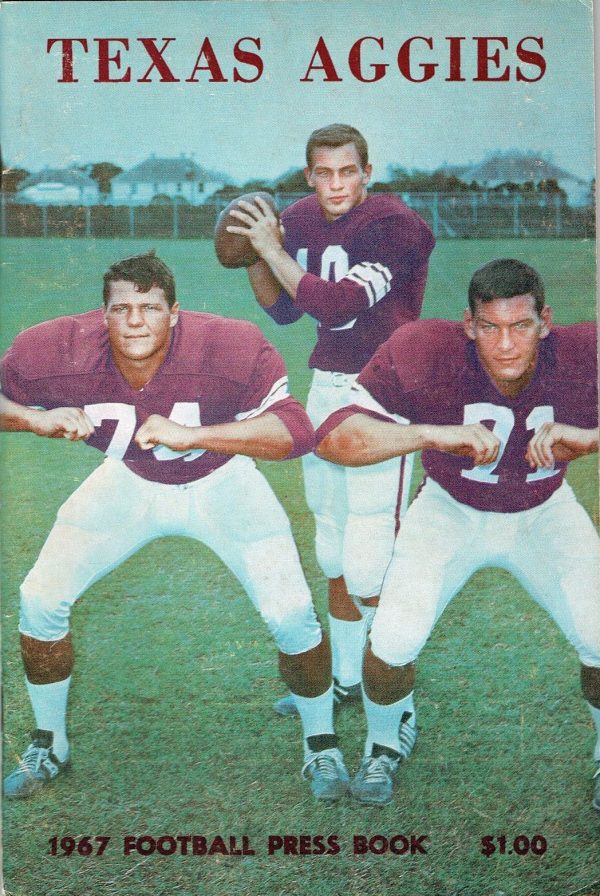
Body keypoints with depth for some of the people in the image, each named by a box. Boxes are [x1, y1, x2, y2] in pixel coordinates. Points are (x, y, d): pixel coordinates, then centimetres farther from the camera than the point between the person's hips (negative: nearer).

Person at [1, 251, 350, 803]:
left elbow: (296, 432, -39)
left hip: (220, 483, -2)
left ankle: (321, 745, 16)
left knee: (290, 615, -13)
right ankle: (49, 745, 24)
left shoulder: (231, 349, -33)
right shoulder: (58, 352, -26)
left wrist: (193, 436, -50)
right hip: (128, 484, 3)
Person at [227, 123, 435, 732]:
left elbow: (338, 304, -24)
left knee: (368, 565, -10)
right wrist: (254, 258, -2)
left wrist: (272, 249, -17)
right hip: (324, 390, 7)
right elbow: (283, 310, 15)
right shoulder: (300, 220, 6)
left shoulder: (397, 227, -15)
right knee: (333, 550, 15)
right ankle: (344, 676, 30)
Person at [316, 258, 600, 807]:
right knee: (394, 639, -17)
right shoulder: (423, 354, -31)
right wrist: (434, 434, -48)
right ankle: (383, 746, 18)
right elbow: (332, 439, -35)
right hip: (450, 511, -1)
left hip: (543, 515, 1)